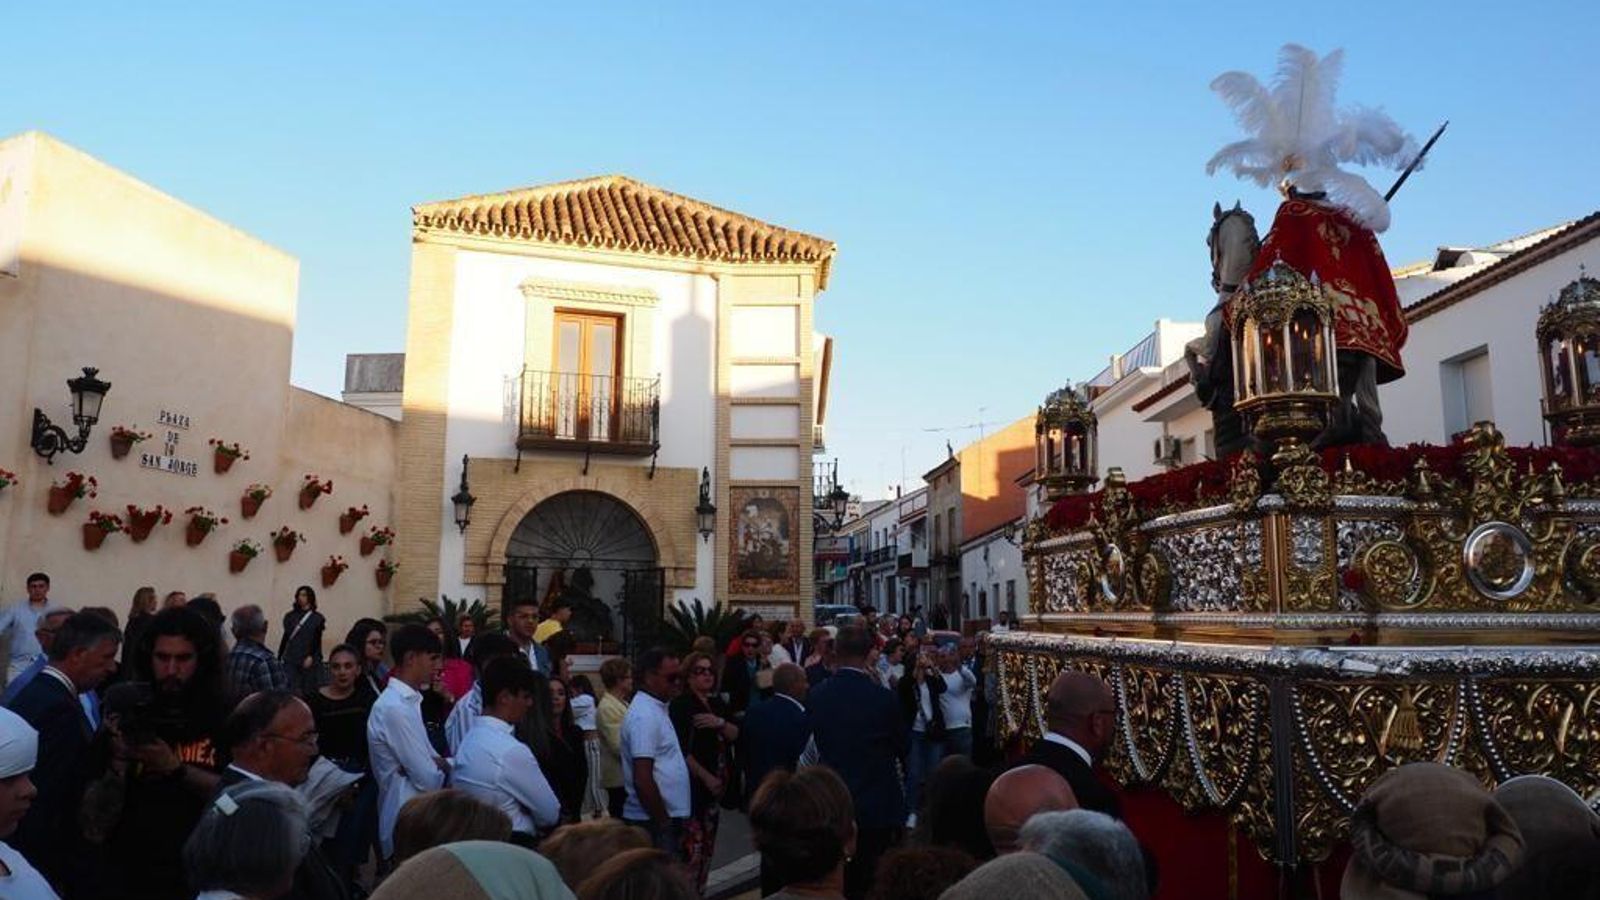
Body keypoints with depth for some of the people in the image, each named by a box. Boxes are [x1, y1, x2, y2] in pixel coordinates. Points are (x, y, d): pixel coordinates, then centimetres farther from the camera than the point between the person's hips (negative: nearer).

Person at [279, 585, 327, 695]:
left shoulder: (317, 618, 3)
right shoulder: (290, 616, 10)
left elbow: (317, 640, -3)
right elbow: (286, 637, 12)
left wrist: (311, 657, -16)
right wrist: (279, 657, 8)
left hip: (310, 662, -1)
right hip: (291, 661, 2)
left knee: (309, 691, 0)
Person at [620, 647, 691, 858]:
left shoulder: (655, 708, 13)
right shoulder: (645, 716, -18)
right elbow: (642, 779, -23)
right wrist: (664, 824, -17)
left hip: (663, 817, 9)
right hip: (654, 823, -9)